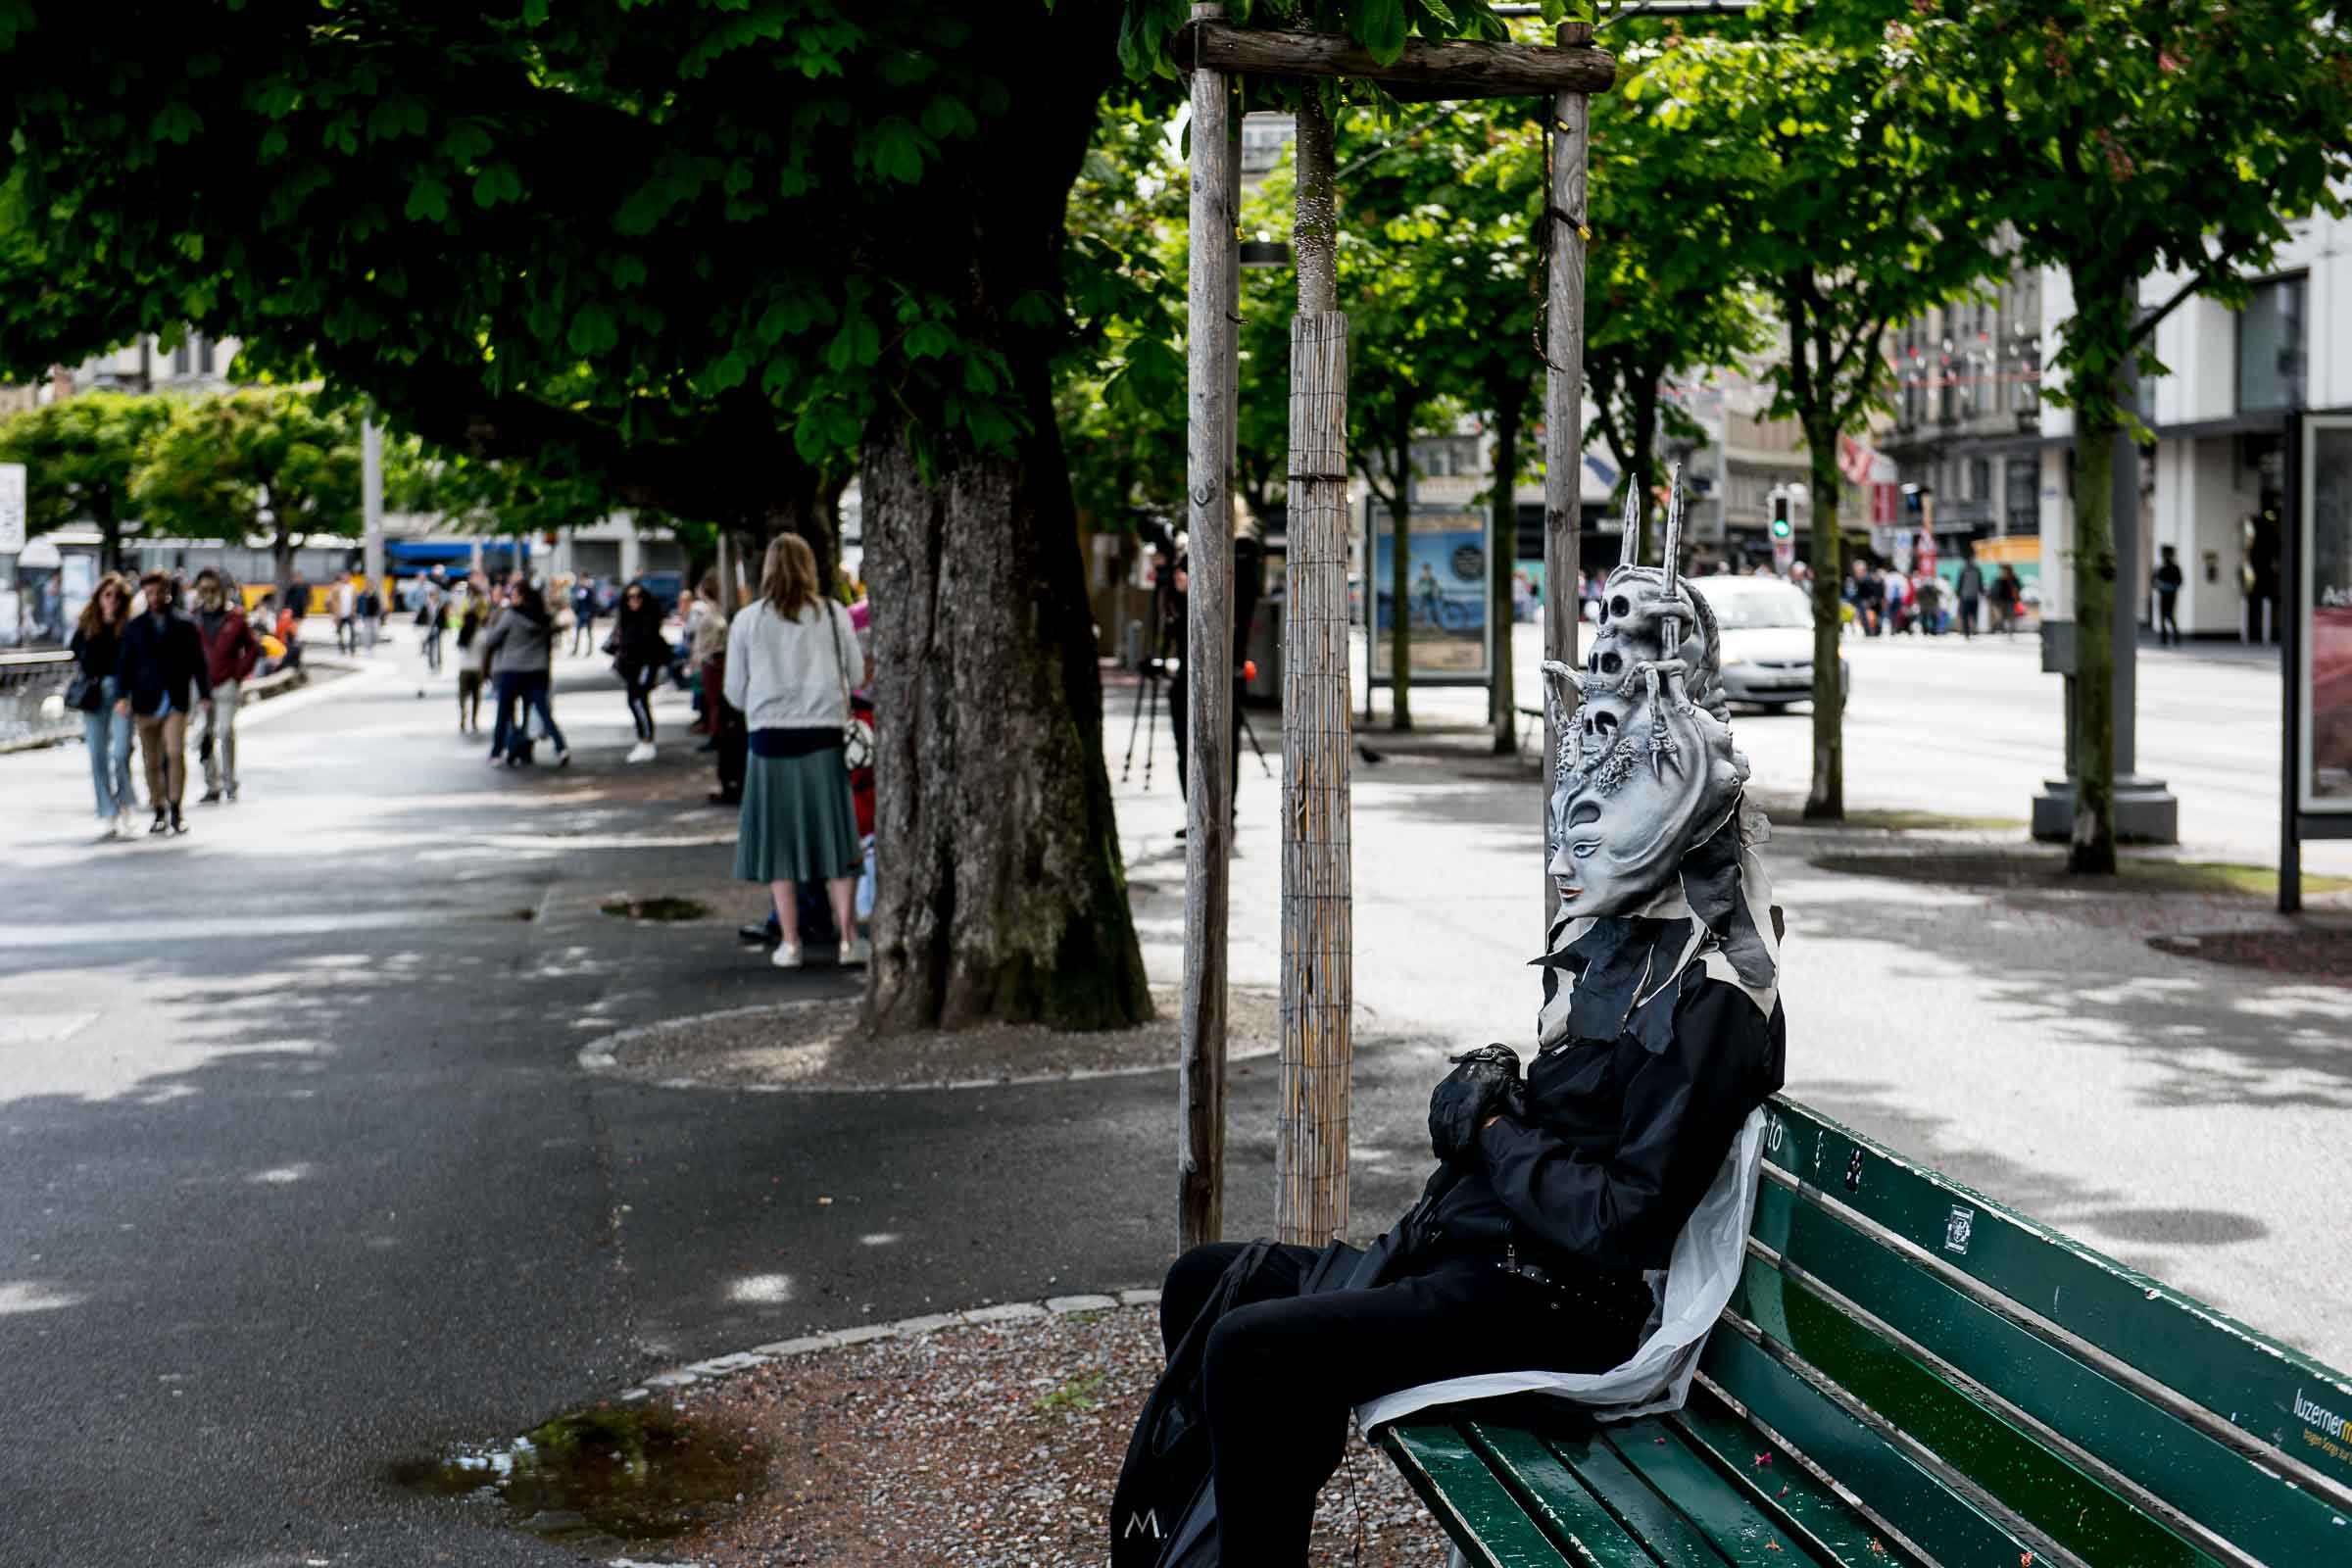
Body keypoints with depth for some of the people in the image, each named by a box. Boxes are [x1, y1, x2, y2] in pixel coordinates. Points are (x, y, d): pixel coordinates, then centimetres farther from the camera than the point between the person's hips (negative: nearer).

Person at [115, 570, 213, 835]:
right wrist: (121, 695, -6)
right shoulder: (134, 627, 8)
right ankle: (159, 813, 15)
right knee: (151, 761, 5)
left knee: (176, 753, -15)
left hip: (176, 701, -2)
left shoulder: (185, 625, 5)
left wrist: (204, 693, 3)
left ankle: (176, 810, -6)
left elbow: (198, 662, 7)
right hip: (146, 702, 2)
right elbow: (124, 663, 5)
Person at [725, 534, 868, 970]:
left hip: (770, 738, 0)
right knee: (835, 837, 8)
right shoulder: (833, 615, 1)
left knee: (779, 840, 8)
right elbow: (859, 677, 3)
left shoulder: (747, 620, 1)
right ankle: (848, 937, 7)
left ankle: (789, 942, 9)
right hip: (823, 738, 0)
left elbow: (735, 693, 5)